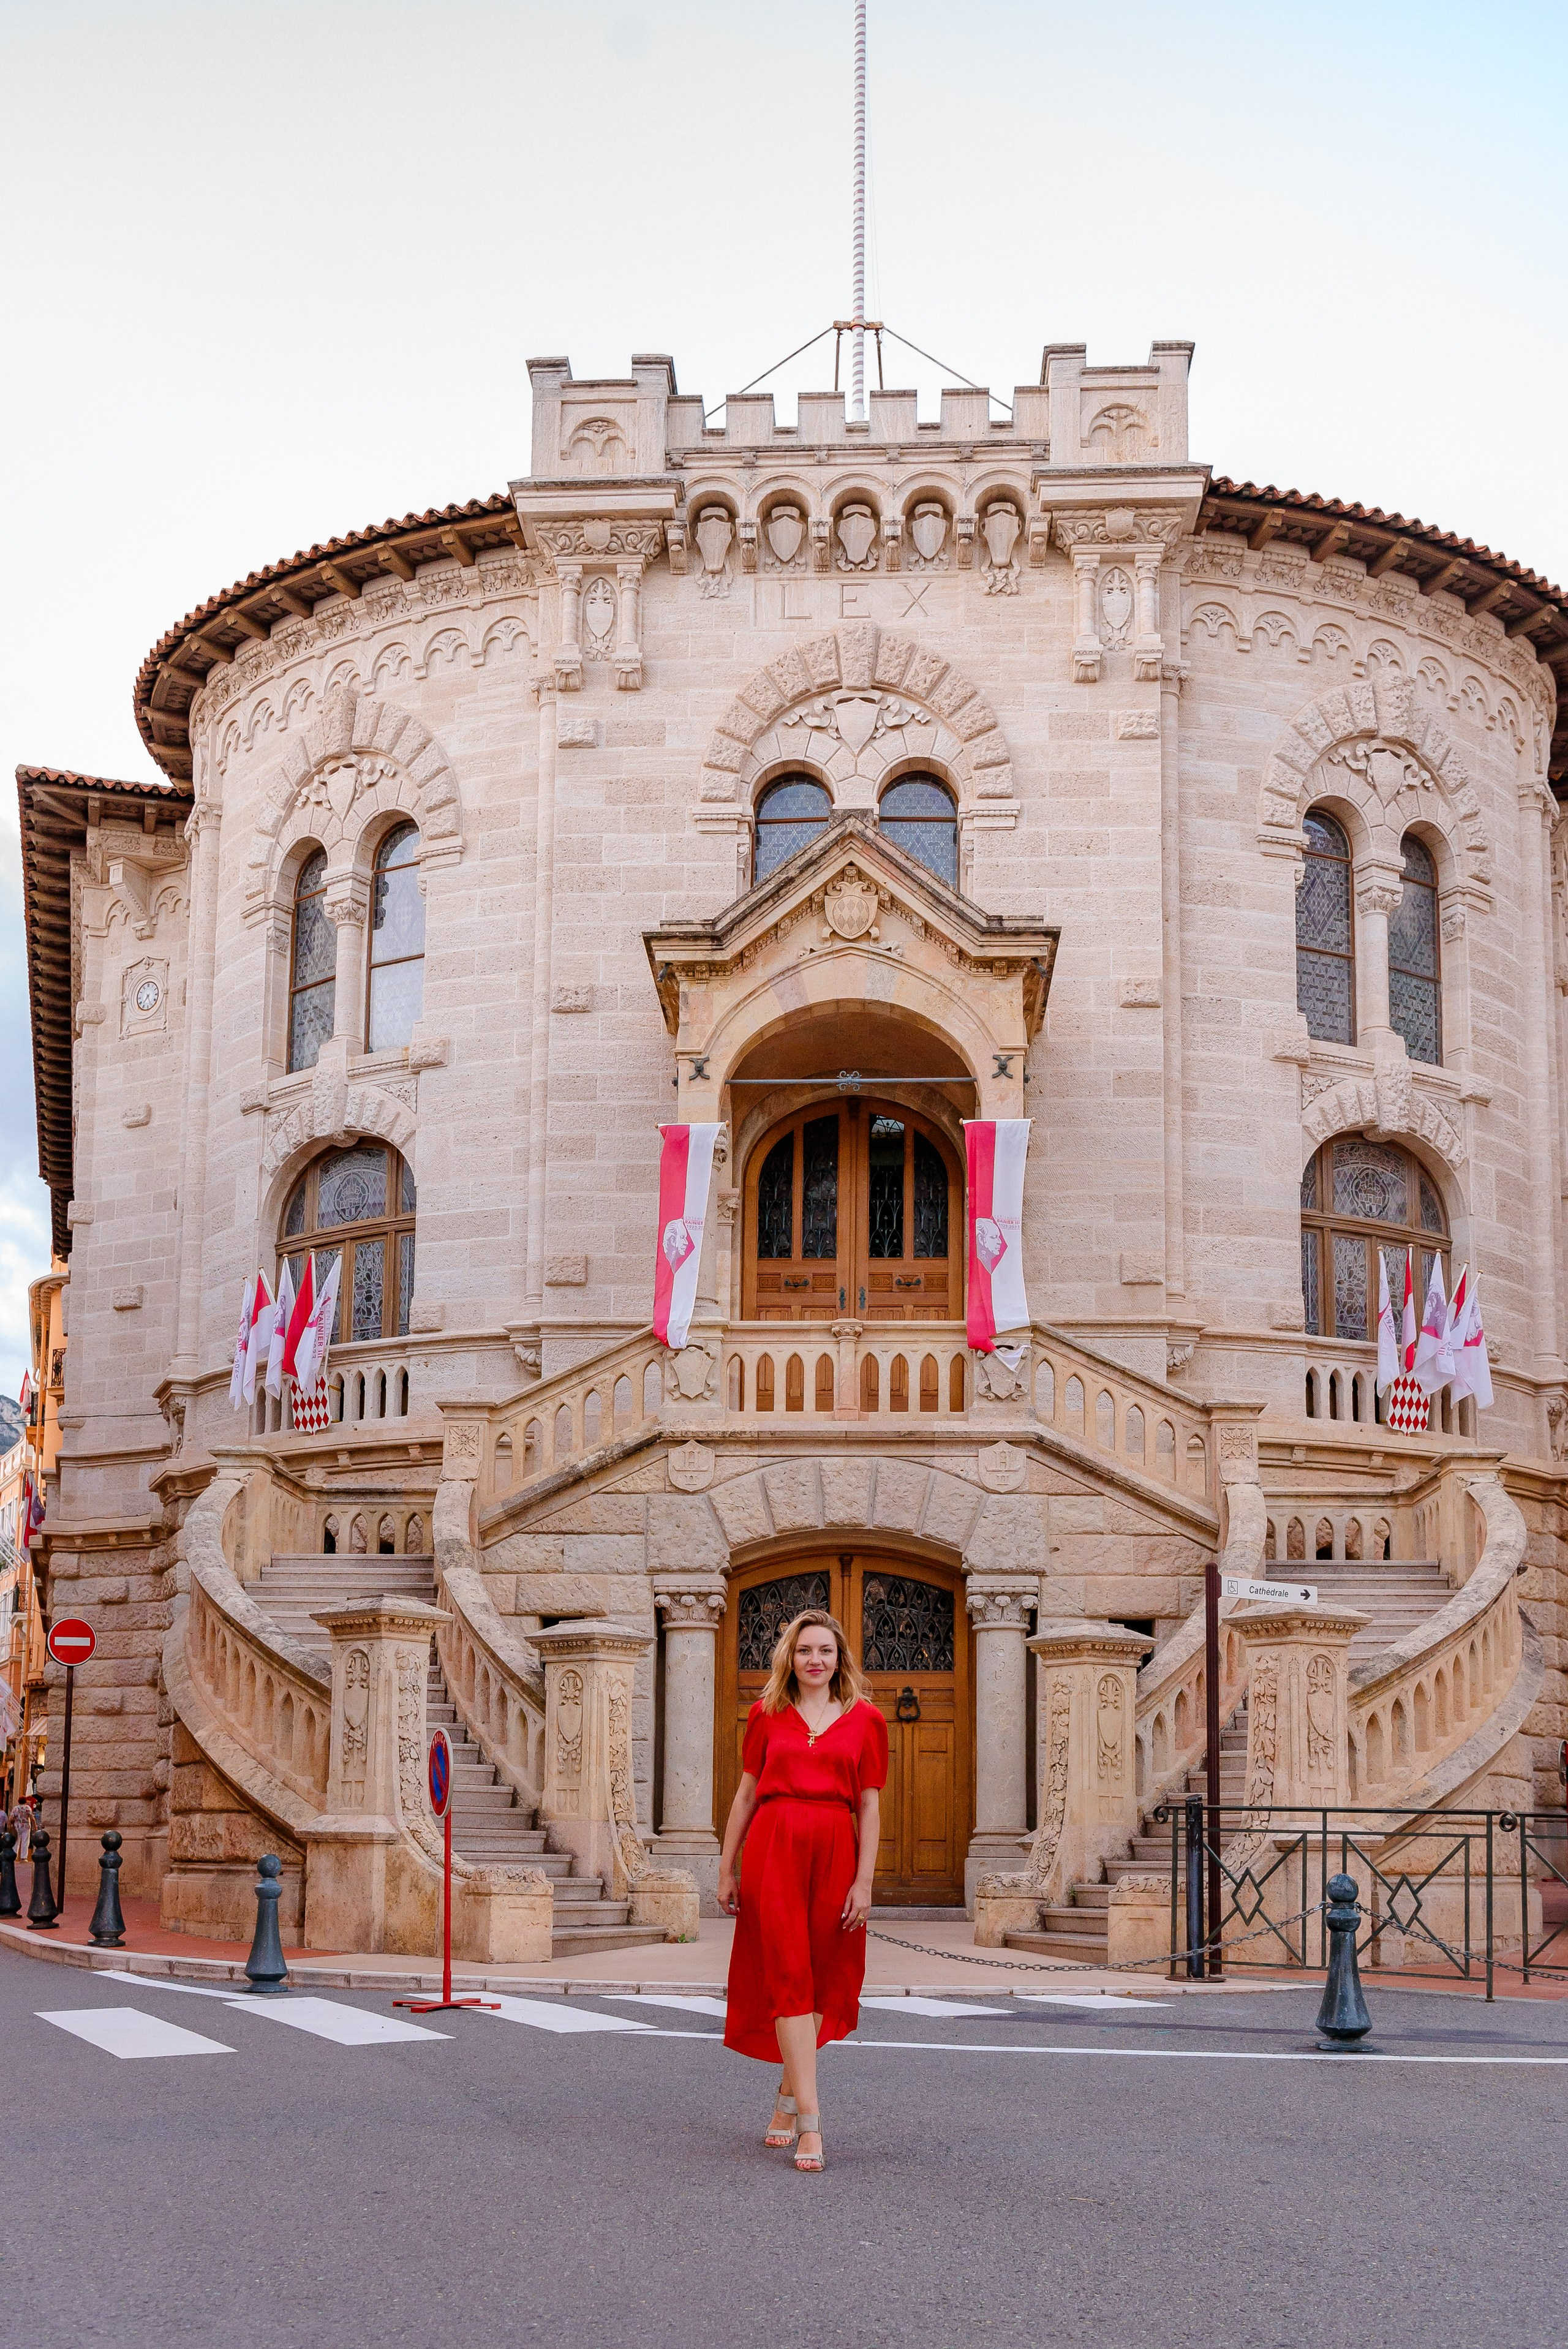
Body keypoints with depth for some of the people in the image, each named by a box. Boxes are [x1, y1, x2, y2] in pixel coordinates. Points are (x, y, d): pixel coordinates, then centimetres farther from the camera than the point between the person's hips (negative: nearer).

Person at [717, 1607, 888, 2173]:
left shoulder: (865, 1719, 7)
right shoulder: (767, 1715, 9)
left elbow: (870, 1808, 5)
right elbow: (746, 1794, 12)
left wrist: (864, 1881, -2)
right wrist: (727, 1869, 10)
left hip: (835, 1853, 1)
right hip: (773, 1850, -1)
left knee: (821, 1981, 5)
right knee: (789, 1978, -8)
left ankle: (787, 2099, 26)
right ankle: (810, 2122, -11)